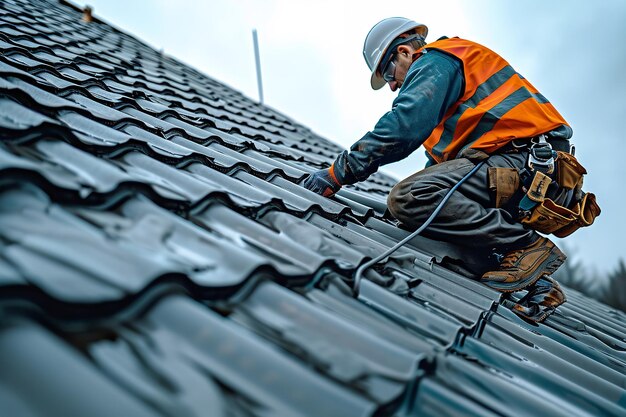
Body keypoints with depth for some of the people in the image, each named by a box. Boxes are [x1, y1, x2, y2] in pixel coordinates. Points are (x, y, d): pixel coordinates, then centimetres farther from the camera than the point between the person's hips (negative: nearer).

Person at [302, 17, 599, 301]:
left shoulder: (436, 61, 2)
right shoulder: (456, 64, 34)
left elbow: (403, 127, -15)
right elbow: (441, 155, 35)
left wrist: (338, 172, -11)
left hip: (528, 164, -11)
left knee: (409, 197, -23)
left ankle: (528, 247, -17)